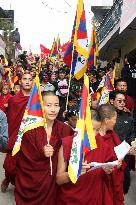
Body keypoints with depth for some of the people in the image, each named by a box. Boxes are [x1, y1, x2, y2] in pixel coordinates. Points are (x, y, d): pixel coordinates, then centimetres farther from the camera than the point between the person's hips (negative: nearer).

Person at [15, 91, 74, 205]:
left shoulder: (64, 129, -5)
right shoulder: (30, 129, -12)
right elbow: (22, 160, -11)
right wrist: (41, 153, -24)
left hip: (54, 183, 2)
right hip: (31, 183, -2)